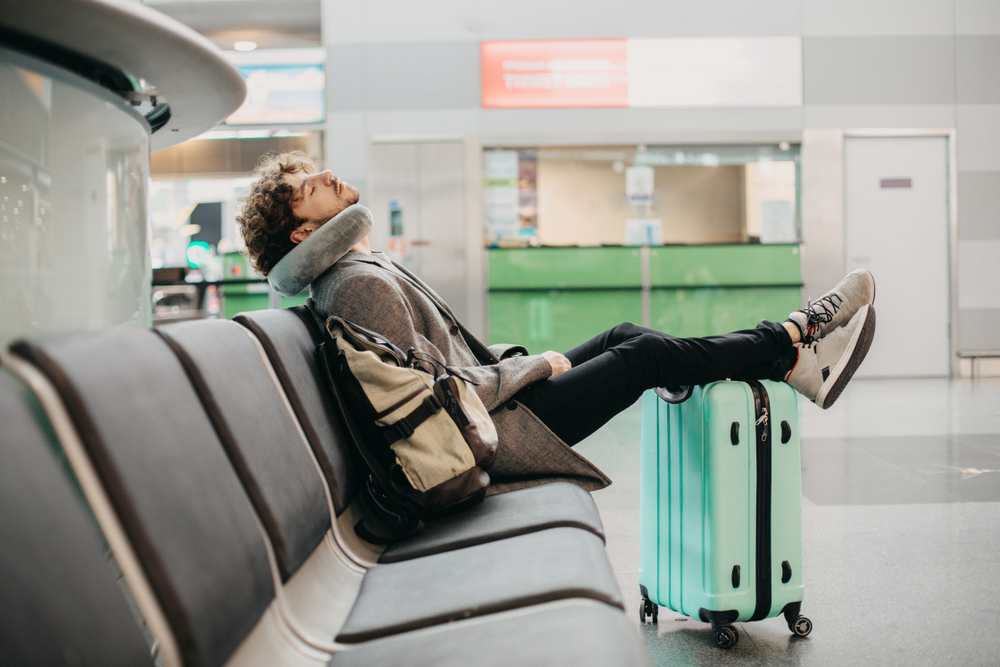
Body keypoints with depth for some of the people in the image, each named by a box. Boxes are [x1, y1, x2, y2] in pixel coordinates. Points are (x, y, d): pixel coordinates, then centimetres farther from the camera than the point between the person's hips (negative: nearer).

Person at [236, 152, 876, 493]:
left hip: (488, 409, 10)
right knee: (646, 354, -5)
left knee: (625, 336, 9)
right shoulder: (361, 283, -22)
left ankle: (791, 359, 16)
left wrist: (507, 356, 8)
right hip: (489, 435, -10)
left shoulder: (366, 270, 12)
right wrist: (536, 363, -13)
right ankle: (793, 339, 14)